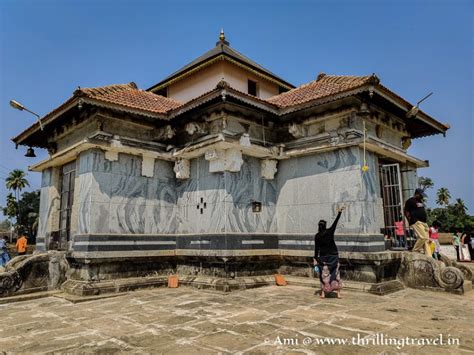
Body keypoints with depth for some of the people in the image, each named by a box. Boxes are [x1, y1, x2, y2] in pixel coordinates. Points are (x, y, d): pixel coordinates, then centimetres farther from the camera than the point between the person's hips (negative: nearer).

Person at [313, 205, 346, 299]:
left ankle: (323, 293, 8)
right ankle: (338, 293, 7)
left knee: (324, 275, 7)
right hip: (333, 255, 0)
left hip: (323, 257, 0)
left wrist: (315, 259, -1)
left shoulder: (317, 236, -8)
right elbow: (336, 222, 0)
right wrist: (339, 212, 7)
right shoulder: (330, 231, -8)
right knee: (335, 274, 7)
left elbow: (316, 248, -7)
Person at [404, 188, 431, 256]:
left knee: (426, 239, 4)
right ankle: (415, 250, -3)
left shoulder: (420, 201, 22)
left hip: (423, 222, 9)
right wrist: (411, 220, -14)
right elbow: (406, 211, -9)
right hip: (416, 222, -9)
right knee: (423, 237, -19)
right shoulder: (410, 201, -5)